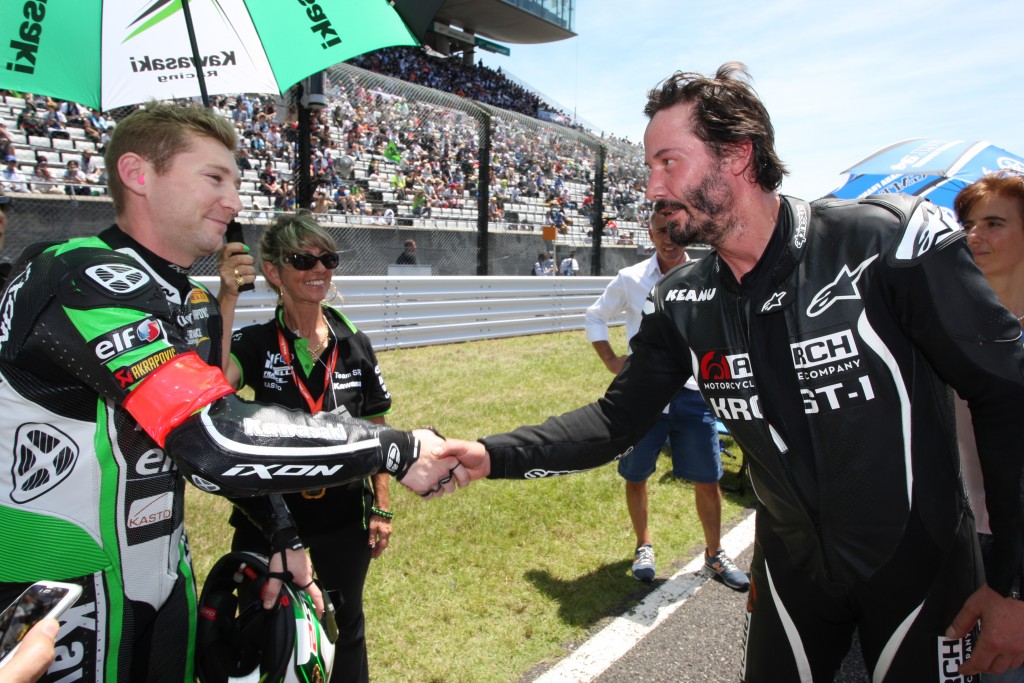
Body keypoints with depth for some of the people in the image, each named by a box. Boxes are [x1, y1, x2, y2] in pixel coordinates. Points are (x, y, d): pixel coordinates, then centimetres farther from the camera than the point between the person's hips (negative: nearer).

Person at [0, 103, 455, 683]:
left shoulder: (195, 303, 5)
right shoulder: (85, 280, -25)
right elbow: (219, 442, -36)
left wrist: (283, 536, 6)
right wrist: (398, 449, -30)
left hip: (163, 580, 9)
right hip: (61, 596, -8)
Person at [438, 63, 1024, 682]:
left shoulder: (888, 241, -22)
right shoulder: (681, 305, -9)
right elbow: (617, 420, -5)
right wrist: (493, 456, -19)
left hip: (922, 569, -3)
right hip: (793, 569, 4)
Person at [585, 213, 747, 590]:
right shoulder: (630, 280, -2)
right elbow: (595, 316, 12)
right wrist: (611, 360, 2)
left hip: (692, 392, 0)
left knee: (707, 480, 6)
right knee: (635, 476, 11)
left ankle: (714, 553, 28)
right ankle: (644, 545, 34)